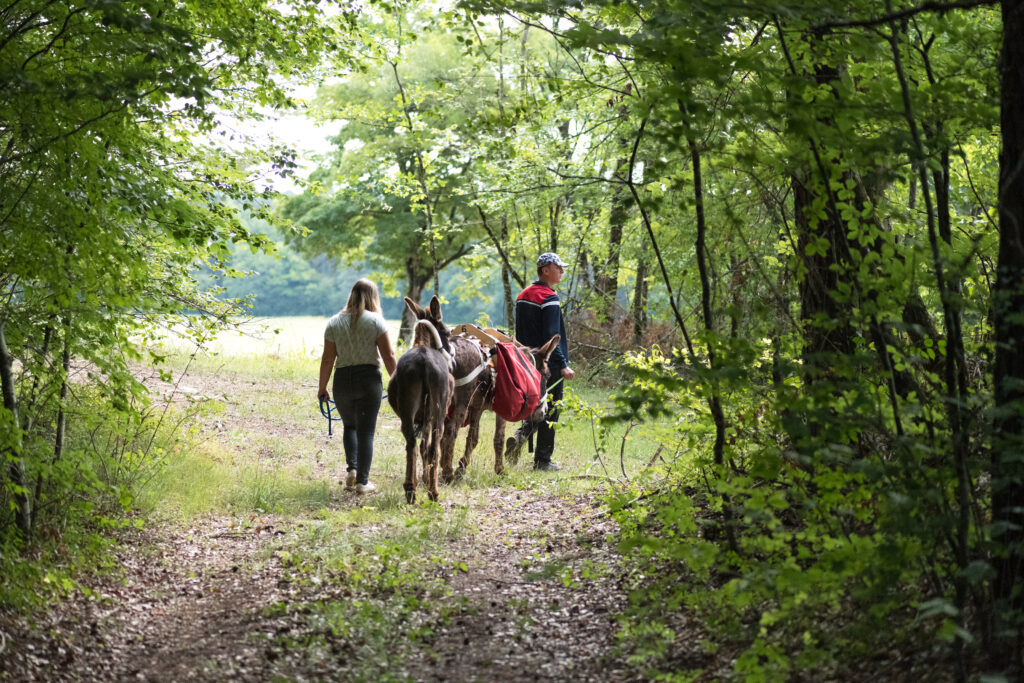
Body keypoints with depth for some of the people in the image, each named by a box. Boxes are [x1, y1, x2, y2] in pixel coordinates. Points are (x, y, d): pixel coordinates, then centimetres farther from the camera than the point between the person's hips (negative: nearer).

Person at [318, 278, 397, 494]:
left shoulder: (334, 322, 4)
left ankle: (352, 468, 3)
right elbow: (388, 355, -5)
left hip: (342, 381, 2)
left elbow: (328, 358, 2)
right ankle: (362, 481, 1)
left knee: (349, 426, 21)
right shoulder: (375, 321, -3)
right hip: (369, 379, -2)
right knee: (366, 431, 3)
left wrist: (322, 387, 9)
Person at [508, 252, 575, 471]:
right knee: (549, 411, -1)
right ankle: (543, 460, 2)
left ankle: (521, 435, -2)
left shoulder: (522, 296, 12)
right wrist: (563, 365, -20)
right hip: (549, 366, -8)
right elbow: (551, 336, -20)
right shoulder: (549, 298, -15)